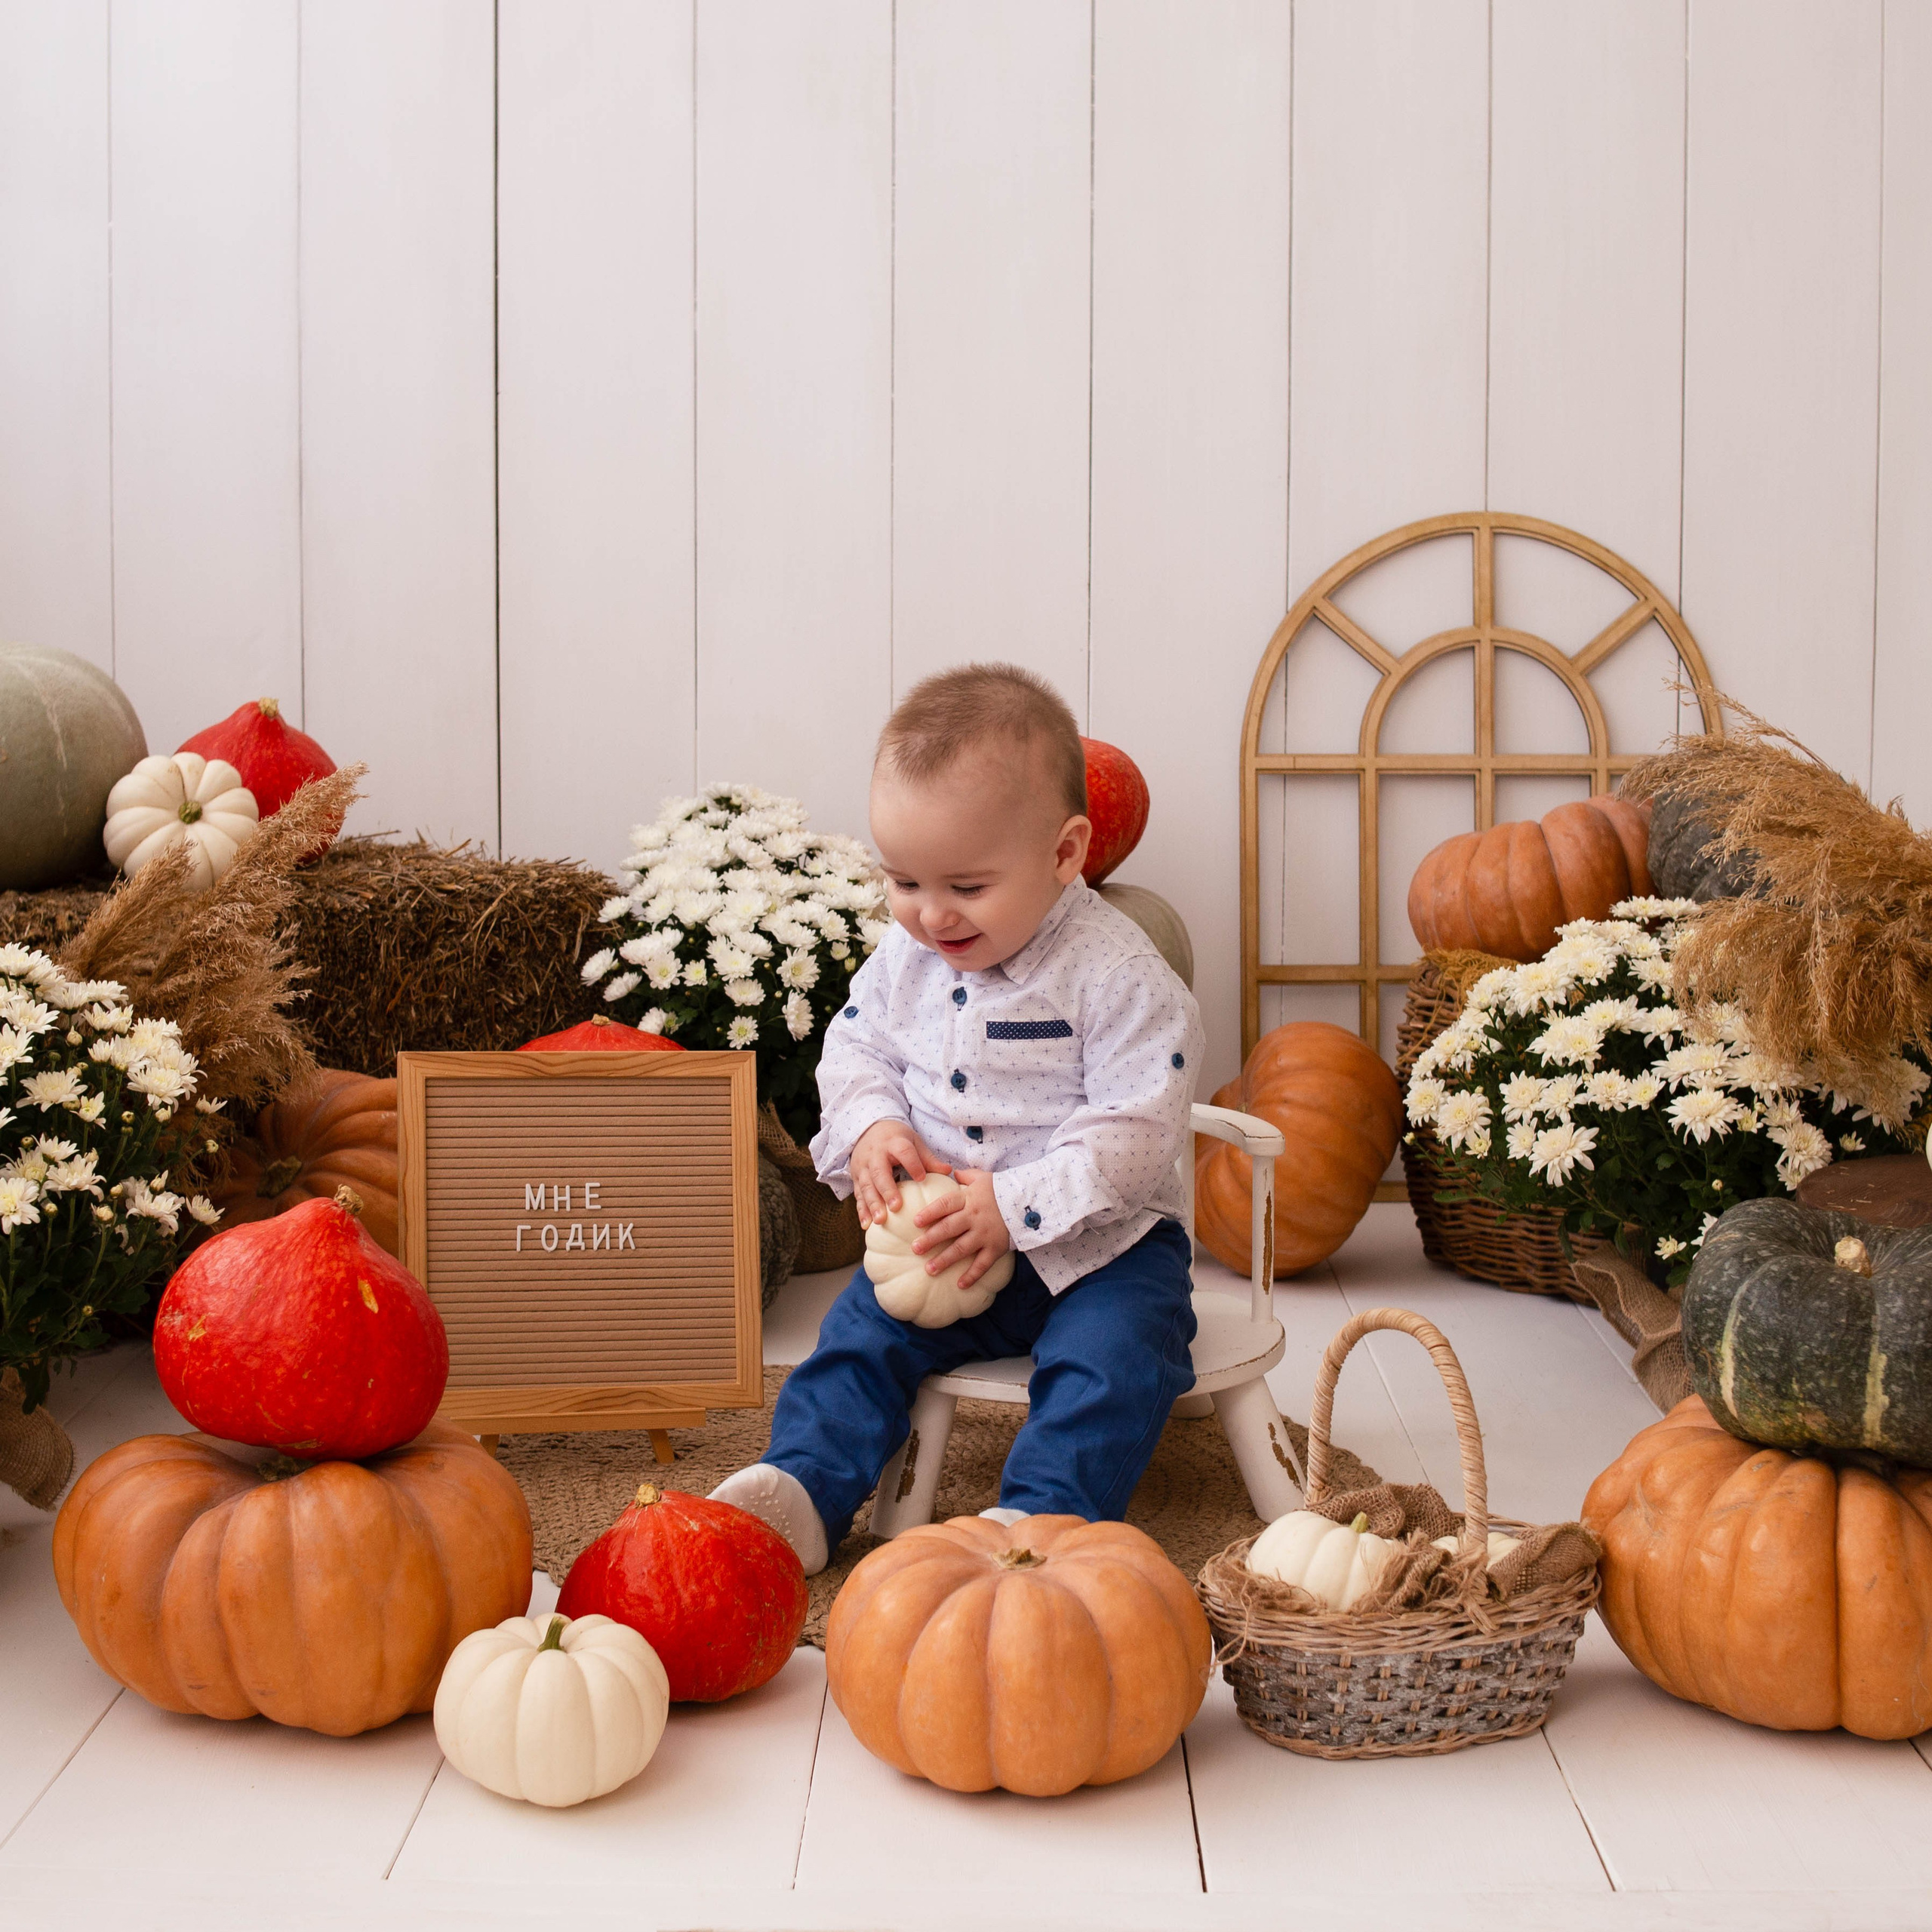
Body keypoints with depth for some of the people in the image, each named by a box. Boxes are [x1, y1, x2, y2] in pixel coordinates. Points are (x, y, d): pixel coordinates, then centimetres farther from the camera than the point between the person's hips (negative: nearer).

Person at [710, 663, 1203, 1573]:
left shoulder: (1118, 975, -19)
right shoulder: (906, 954, -1)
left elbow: (1135, 1135, -21)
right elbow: (857, 1046, 12)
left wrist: (1014, 1207, -27)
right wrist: (872, 1127, -11)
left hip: (1095, 1239, -4)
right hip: (941, 1238, 5)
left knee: (1109, 1360, -25)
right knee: (862, 1330, -7)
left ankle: (1038, 1515, -25)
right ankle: (801, 1490, -4)